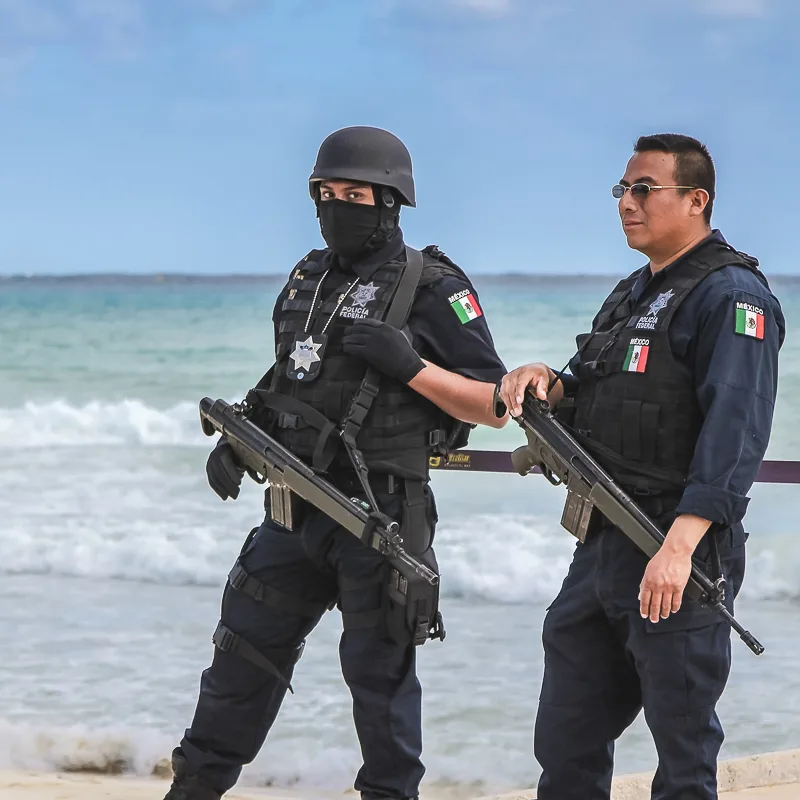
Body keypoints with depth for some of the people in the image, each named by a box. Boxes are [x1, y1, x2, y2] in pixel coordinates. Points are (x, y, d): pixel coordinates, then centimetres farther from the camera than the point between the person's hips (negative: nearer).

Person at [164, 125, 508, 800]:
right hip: (296, 508, 7)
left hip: (380, 511, -6)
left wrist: (410, 366, -21)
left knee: (380, 669, 2)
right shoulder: (310, 278, 13)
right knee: (246, 649, 12)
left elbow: (494, 407, -9)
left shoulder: (433, 289, -8)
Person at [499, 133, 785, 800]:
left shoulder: (731, 295, -11)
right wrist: (548, 386, 0)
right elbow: (591, 405, 24)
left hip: (680, 556, -9)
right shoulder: (634, 293, 20)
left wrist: (679, 545, -33)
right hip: (602, 546, 9)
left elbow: (736, 431, -23)